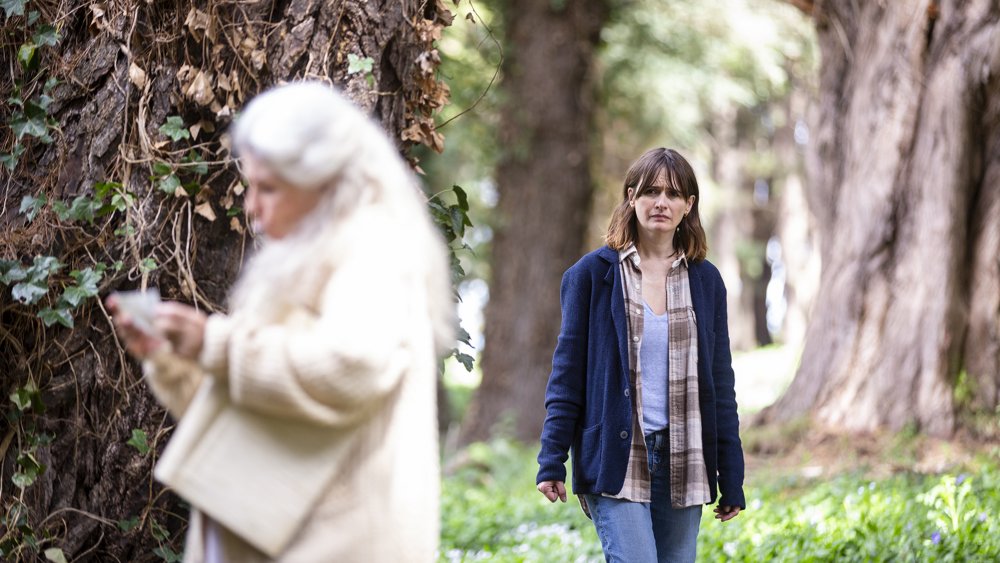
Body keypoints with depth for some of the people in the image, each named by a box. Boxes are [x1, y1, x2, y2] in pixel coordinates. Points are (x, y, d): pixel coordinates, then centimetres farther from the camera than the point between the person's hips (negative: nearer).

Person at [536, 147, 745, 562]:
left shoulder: (705, 280, 9)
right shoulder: (593, 274, 1)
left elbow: (720, 384, 11)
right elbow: (566, 375, 2)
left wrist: (731, 479, 9)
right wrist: (552, 462, -4)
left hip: (683, 462, 3)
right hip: (616, 461, -3)